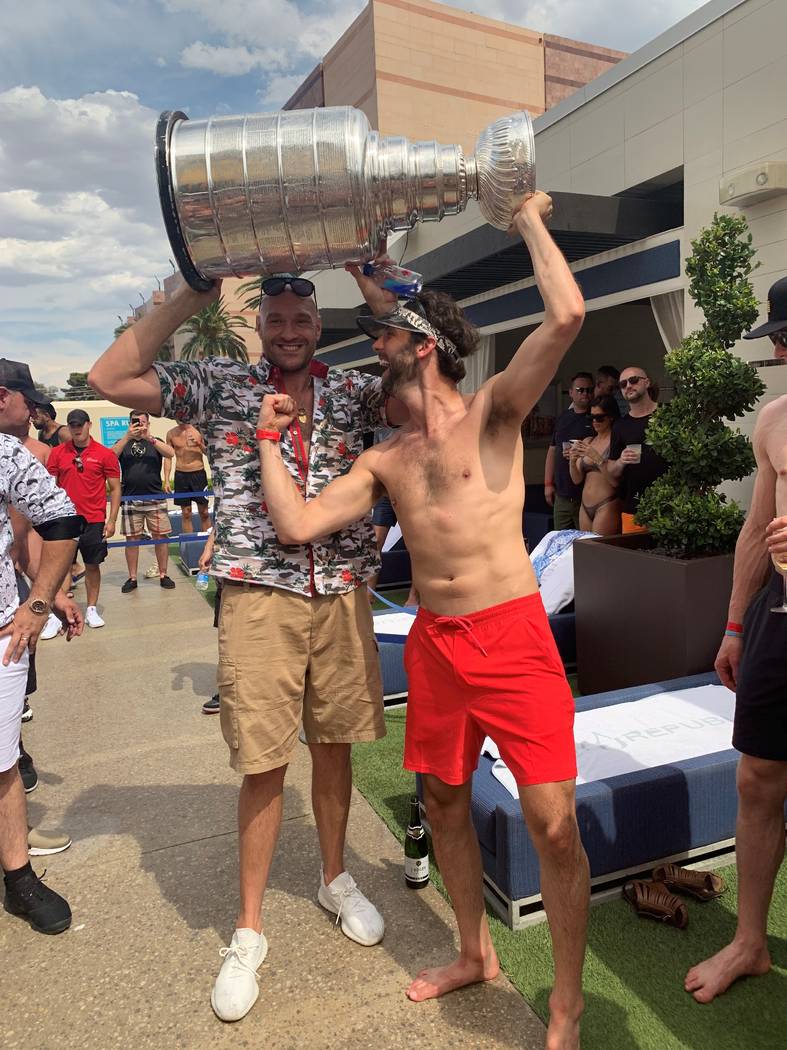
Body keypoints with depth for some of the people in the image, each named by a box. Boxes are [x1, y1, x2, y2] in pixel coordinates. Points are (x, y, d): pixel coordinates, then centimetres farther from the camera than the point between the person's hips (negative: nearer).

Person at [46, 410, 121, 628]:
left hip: (94, 521, -1)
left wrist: (112, 520, -4)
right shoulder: (57, 453, 4)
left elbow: (115, 488, 1)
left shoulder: (105, 454, -1)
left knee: (93, 565, 7)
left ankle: (91, 609, 18)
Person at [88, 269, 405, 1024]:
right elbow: (109, 379, -5)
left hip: (341, 596, 2)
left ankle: (335, 878, 40)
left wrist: (383, 304, -5)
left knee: (333, 745, 16)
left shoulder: (352, 390, 9)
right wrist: (191, 297, -6)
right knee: (265, 763, 4)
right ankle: (249, 929, 25)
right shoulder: (217, 385, 4)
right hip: (259, 598, -2)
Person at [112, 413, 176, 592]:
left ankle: (163, 575, 10)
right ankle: (132, 578, 12)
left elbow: (170, 454, -11)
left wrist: (149, 437, -20)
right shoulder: (123, 442, 11)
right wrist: (127, 437, -17)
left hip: (155, 498, 0)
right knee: (132, 539, 3)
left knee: (160, 537, 0)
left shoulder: (155, 442, 9)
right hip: (131, 500, 1)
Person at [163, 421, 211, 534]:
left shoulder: (198, 430, -1)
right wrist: (166, 481, 2)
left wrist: (199, 443, -20)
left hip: (199, 474, -1)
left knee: (204, 512, 1)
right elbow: (168, 457, 7)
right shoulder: (171, 433, 4)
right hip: (181, 475, 2)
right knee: (186, 513, 5)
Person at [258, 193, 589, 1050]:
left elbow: (566, 315, -14)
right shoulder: (384, 460, 12)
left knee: (553, 824, -3)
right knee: (443, 799, 17)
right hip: (433, 644, 6)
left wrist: (531, 220, -1)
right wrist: (269, 439, 12)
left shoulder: (492, 413, 0)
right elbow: (298, 524, 4)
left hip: (513, 636, -5)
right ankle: (474, 954, 42)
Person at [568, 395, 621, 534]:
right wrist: (572, 461, -7)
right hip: (585, 507, 6)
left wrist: (597, 457, -21)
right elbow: (577, 479, 11)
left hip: (607, 507, -6)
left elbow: (616, 481, -14)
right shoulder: (587, 442, 13)